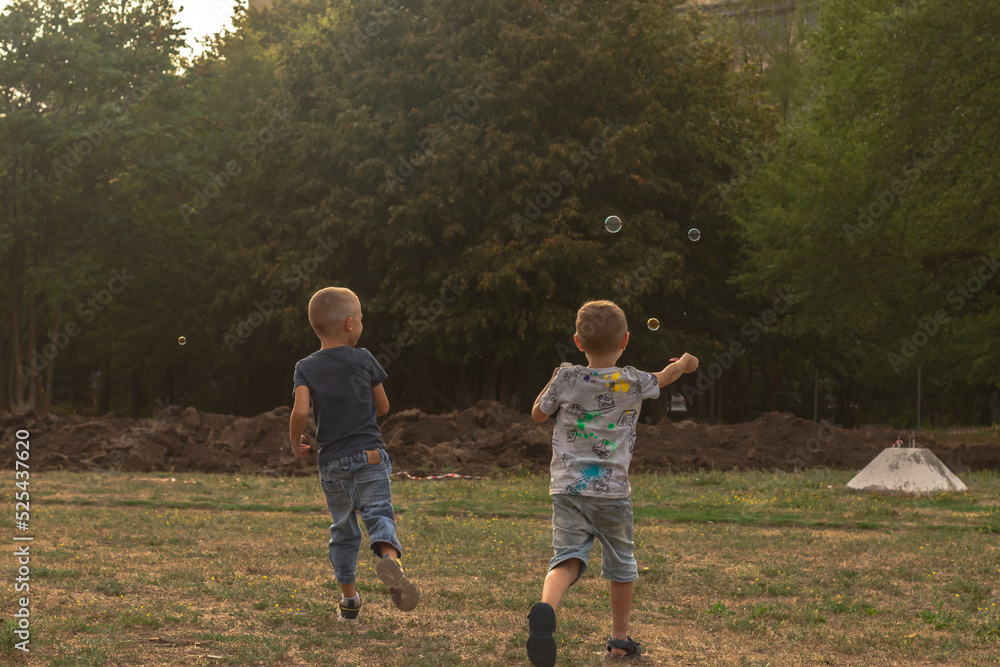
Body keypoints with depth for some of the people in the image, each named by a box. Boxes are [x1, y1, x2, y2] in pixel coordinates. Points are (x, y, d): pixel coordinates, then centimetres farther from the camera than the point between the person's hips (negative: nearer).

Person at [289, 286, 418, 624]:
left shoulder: (306, 368, 0)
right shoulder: (364, 360, 0)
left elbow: (301, 410, -15)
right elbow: (383, 407, 6)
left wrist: (295, 441, 2)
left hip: (331, 462, 2)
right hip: (369, 455, -2)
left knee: (342, 528, 14)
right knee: (379, 512, -10)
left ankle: (349, 599, 18)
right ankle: (390, 557, -42)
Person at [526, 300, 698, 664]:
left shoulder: (566, 377, -2)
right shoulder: (633, 382, -1)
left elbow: (538, 414, 13)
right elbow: (662, 379, 22)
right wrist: (683, 364, 44)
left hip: (567, 488, 0)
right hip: (613, 491, 0)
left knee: (568, 556, -10)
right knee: (621, 563, 19)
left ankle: (546, 608, -40)